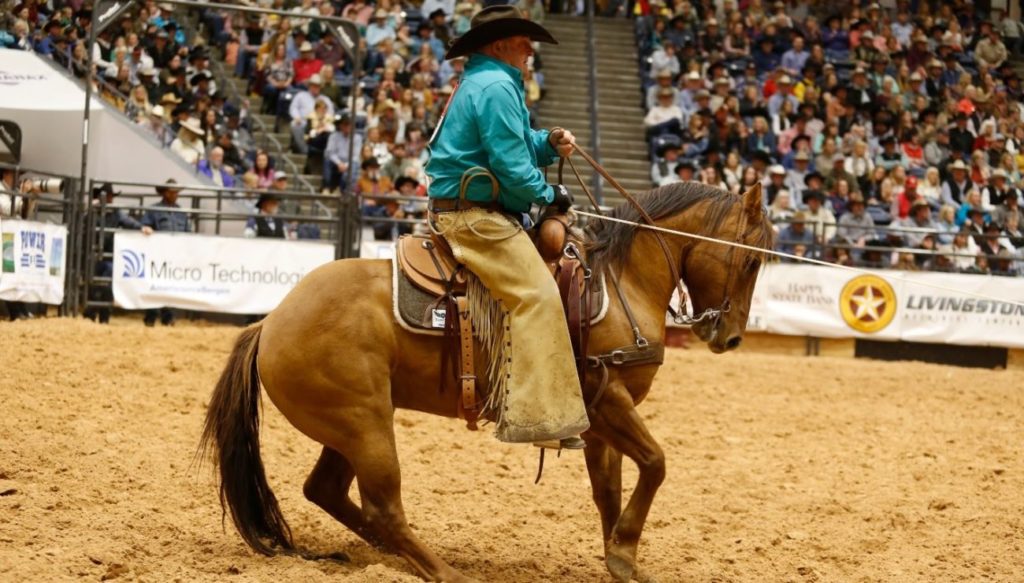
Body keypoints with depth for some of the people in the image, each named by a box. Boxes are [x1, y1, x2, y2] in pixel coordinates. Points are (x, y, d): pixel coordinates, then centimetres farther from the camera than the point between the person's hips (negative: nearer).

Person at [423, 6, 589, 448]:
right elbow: (512, 166, -19)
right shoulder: (496, 87, -14)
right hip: (475, 216, -12)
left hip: (467, 211, 12)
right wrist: (549, 195, -4)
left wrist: (550, 143, 7)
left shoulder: (483, 84, 21)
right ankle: (540, 415, -30)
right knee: (537, 295, -21)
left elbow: (516, 146, 26)